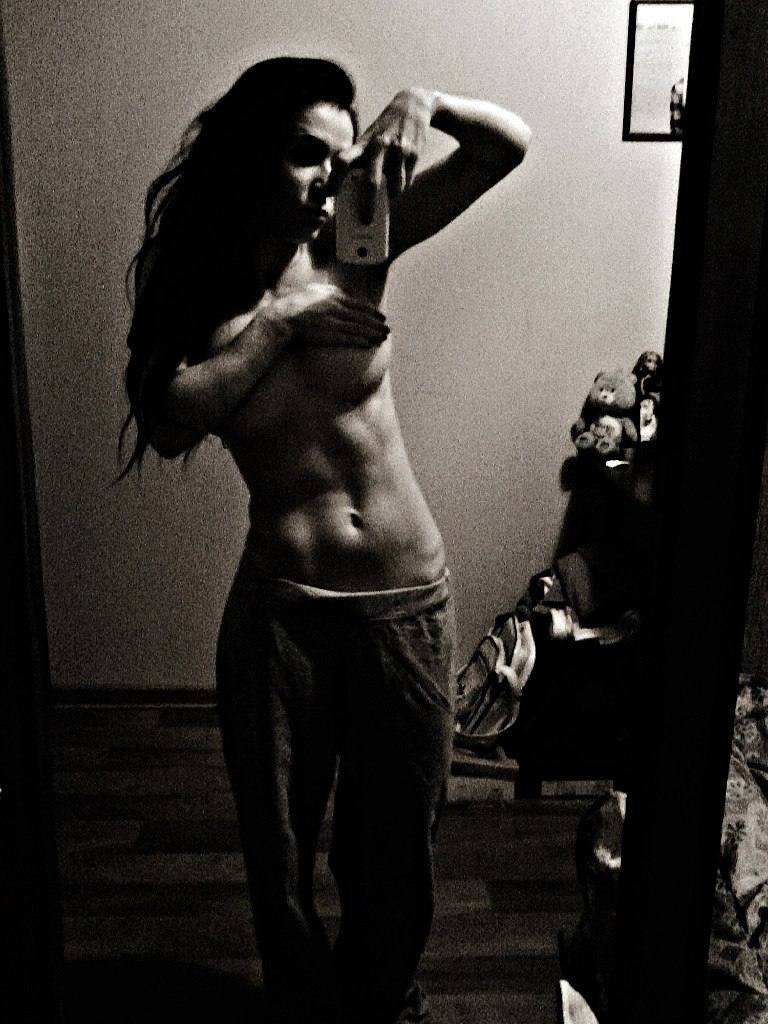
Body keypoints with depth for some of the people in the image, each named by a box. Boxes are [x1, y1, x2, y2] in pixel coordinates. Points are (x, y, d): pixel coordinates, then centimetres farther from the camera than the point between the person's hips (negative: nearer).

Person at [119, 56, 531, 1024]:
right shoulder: (198, 286, 0)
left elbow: (510, 144, 2)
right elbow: (169, 424, -18)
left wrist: (422, 100, -15)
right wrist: (280, 320, -17)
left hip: (408, 603, 1)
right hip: (281, 610, 0)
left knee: (393, 844, 18)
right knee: (281, 851, 16)